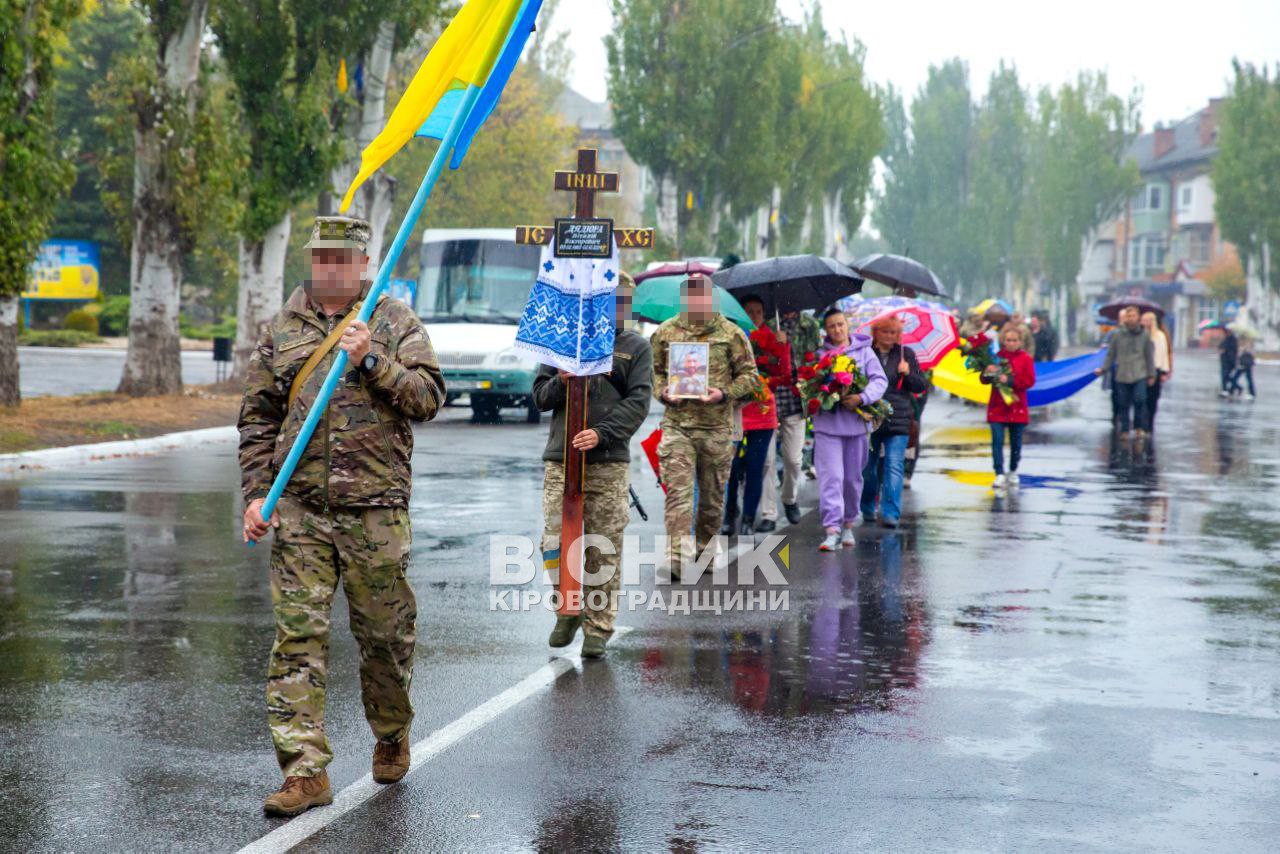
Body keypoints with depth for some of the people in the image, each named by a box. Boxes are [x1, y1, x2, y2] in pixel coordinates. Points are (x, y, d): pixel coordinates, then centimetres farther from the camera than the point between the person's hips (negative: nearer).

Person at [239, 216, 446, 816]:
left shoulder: (395, 323, 6)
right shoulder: (282, 330, 12)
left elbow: (428, 397, -5)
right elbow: (257, 418, 13)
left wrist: (371, 359, -16)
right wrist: (256, 492, 3)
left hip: (375, 504, -1)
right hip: (299, 507, 2)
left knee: (384, 633, 8)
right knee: (299, 636, -6)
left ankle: (392, 735, 34)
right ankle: (306, 771, -4)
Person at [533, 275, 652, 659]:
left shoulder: (636, 346, 7)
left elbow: (638, 402, -3)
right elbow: (540, 395, 13)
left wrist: (602, 433, -17)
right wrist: (561, 383, -9)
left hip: (609, 462, -1)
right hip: (561, 459, 1)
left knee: (604, 550, -1)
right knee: (556, 543, -4)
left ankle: (598, 628, 9)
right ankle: (569, 612, 19)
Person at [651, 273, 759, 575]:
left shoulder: (731, 334, 3)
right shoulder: (666, 332, 7)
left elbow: (749, 375, 6)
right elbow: (653, 370, 15)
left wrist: (725, 394, -12)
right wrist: (663, 392, -6)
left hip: (717, 426, 1)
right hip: (677, 425, -1)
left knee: (712, 496, 12)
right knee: (679, 494, -11)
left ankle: (705, 550, 29)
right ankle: (676, 557, -14)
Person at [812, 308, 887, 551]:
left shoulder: (864, 351, 6)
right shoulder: (819, 355, 5)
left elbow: (880, 380, -2)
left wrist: (862, 398, -18)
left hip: (857, 423, 2)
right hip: (827, 424, -2)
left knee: (853, 478, 12)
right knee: (831, 477, -10)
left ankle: (848, 524, 28)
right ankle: (832, 530, -14)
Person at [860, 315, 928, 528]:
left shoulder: (906, 354, 7)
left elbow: (923, 386, 8)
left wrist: (908, 373, -10)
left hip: (898, 420, 0)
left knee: (894, 466, -9)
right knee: (867, 466, 11)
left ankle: (891, 513, -10)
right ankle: (868, 509, 29)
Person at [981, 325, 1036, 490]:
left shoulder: (1026, 358, 0)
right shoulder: (996, 357, 5)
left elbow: (1030, 381, -10)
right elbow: (984, 380, 7)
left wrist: (1010, 380, -22)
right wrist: (988, 373, -16)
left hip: (1017, 408, -1)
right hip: (997, 407, 1)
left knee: (1016, 442, 9)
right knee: (997, 441, -9)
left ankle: (1013, 472, 26)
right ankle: (1000, 475, -10)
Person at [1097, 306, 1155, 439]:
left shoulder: (1144, 334, 4)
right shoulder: (1117, 334, 2)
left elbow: (1149, 356, 8)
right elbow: (1111, 354, 8)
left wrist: (1151, 374, 7)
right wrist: (1103, 369, 2)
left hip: (1140, 375, -1)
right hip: (1122, 375, 1)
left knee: (1140, 400, -15)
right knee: (1123, 404, 3)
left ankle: (1139, 428, 2)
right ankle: (1124, 430, 14)